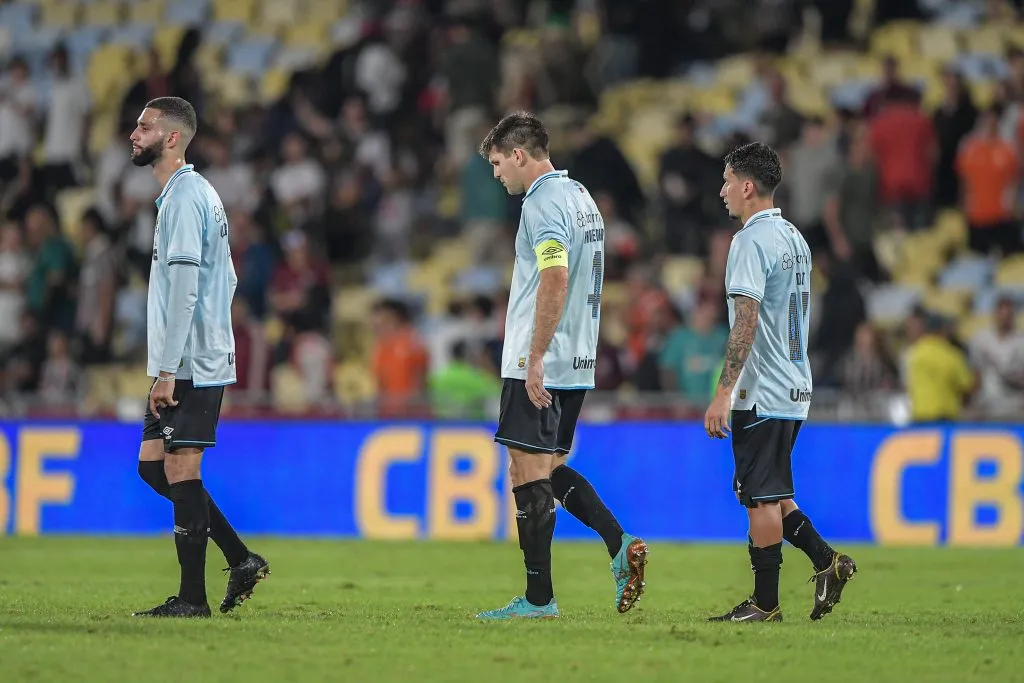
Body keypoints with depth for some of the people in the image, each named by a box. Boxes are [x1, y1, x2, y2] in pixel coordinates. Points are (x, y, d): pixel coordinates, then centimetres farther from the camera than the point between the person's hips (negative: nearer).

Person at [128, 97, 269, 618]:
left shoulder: (183, 197, -13)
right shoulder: (199, 193, 18)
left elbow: (184, 288, -20)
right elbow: (225, 281, 23)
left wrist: (167, 369, -21)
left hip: (189, 363, -10)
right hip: (198, 361, 10)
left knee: (180, 470, -7)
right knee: (153, 465, 11)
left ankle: (192, 598, -5)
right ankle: (241, 560, 12)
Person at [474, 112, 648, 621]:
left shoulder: (543, 202, -14)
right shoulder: (580, 197, 16)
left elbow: (556, 279, -24)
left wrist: (534, 360, -23)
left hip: (540, 366, -10)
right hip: (578, 363, 10)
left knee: (529, 475, -4)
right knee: (550, 469, 17)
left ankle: (538, 599, -2)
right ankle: (621, 546, 4)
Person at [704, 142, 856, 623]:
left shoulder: (751, 241, -14)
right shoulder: (795, 238, 15)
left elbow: (746, 322, -22)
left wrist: (723, 394, -23)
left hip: (761, 395, -9)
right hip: (794, 389, 9)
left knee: (760, 496, -4)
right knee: (771, 493, 16)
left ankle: (765, 603, -1)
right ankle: (827, 561, 6)